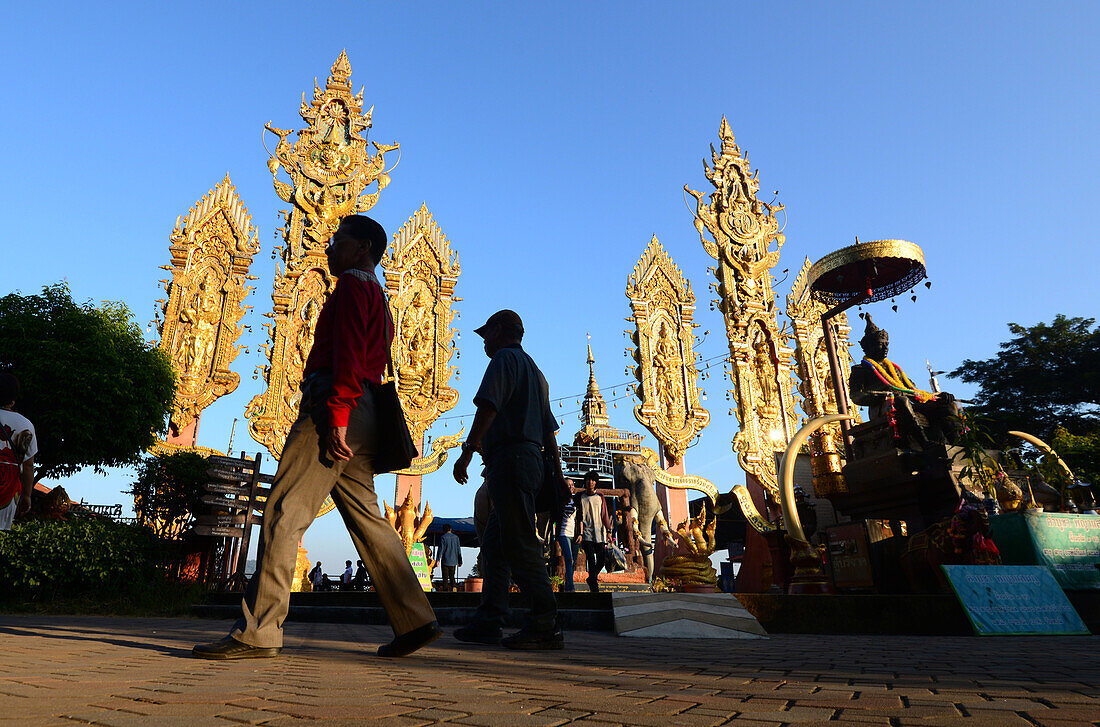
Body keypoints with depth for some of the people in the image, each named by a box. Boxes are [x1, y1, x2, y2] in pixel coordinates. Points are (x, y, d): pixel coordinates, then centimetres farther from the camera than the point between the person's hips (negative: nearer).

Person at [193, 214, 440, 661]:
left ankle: (257, 632, -5)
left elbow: (349, 355, -15)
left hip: (334, 405, -10)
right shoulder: (378, 298, 30)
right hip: (359, 418, 10)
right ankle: (415, 621, 10)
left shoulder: (353, 285, 0)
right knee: (366, 519, 8)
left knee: (282, 514, -8)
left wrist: (336, 416, -22)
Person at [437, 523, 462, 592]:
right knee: (452, 577, 11)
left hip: (445, 561, -3)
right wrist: (460, 561, 15)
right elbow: (459, 550, 10)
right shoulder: (456, 537, 8)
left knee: (445, 577, 1)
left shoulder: (443, 537, -3)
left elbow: (441, 549, -10)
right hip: (454, 561, 3)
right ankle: (453, 587, -6)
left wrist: (438, 560, -9)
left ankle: (445, 590, -6)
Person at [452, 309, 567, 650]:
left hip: (510, 456, -10)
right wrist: (557, 471, 22)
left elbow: (488, 407, -16)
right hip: (532, 458, 10)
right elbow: (549, 427, 24)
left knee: (520, 545, -9)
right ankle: (488, 622, 13)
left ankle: (546, 627, -7)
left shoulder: (505, 358, -1)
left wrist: (467, 450, -18)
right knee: (494, 545, 11)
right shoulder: (534, 369, 27)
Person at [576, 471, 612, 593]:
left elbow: (605, 515, 10)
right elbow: (579, 516, 2)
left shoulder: (600, 497, 12)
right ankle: (594, 588, -4)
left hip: (600, 533, 2)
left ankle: (591, 579, 24)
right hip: (587, 534, -2)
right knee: (591, 562, -10)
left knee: (601, 561, -2)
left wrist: (608, 531, 1)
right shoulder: (580, 497, 6)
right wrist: (580, 533, -6)